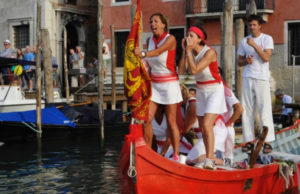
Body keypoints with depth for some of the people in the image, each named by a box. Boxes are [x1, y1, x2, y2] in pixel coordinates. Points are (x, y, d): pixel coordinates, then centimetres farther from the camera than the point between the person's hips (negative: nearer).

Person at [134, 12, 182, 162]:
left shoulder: (170, 39, -11)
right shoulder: (150, 40, 7)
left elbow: (158, 52, -31)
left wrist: (143, 54, -48)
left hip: (169, 83, -5)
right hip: (154, 83, 5)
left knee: (171, 122, -1)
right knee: (147, 119, -5)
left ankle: (176, 156, 8)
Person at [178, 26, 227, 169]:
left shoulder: (210, 52, -22)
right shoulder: (191, 52, -1)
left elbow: (194, 70, -30)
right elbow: (181, 71, -10)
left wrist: (189, 51, -25)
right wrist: (184, 50, -12)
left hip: (215, 91, -7)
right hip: (201, 91, 8)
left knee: (207, 125, -21)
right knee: (203, 128, 10)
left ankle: (209, 161, -23)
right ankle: (210, 158, 21)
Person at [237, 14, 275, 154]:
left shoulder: (267, 39, 2)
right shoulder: (244, 41, 13)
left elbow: (266, 58, -12)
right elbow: (239, 62, 17)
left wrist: (254, 45, -17)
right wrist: (246, 60, -5)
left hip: (262, 79, -4)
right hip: (247, 79, 4)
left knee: (265, 111, -6)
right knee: (246, 111, 3)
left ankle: (267, 142, -3)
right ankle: (249, 140, 10)